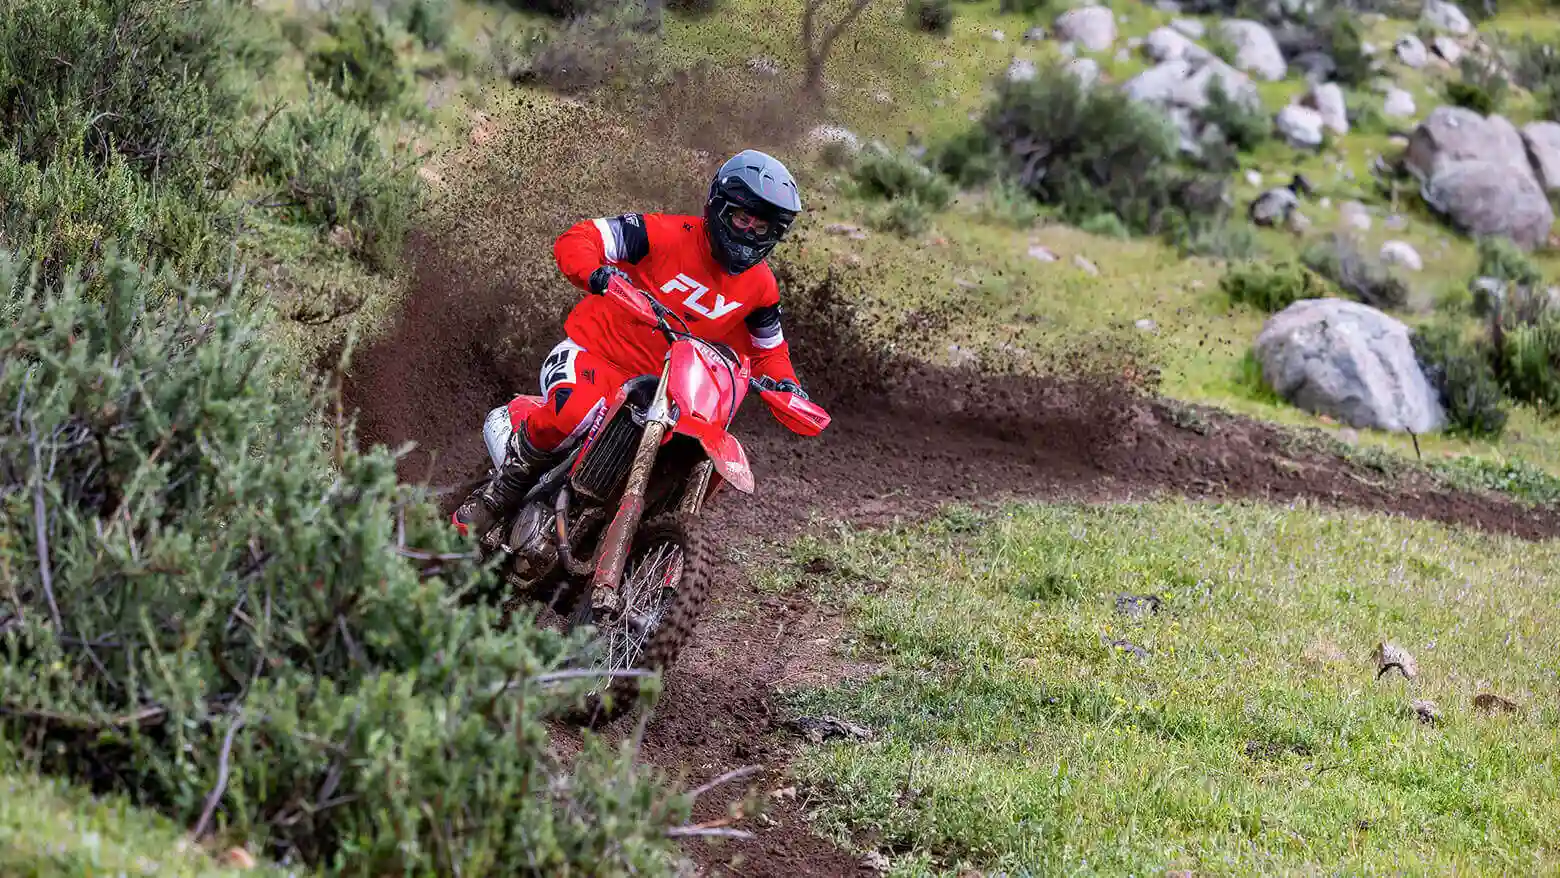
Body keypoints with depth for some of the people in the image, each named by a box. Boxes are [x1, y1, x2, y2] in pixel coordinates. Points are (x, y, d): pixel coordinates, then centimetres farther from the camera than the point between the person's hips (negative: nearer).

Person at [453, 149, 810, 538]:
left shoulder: (761, 286, 4)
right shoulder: (668, 234, -13)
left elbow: (767, 348, 21)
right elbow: (575, 241, -15)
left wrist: (785, 382, -2)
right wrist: (596, 273, -38)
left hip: (658, 385, 6)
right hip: (593, 350, -6)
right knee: (573, 413, -37)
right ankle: (498, 494, -15)